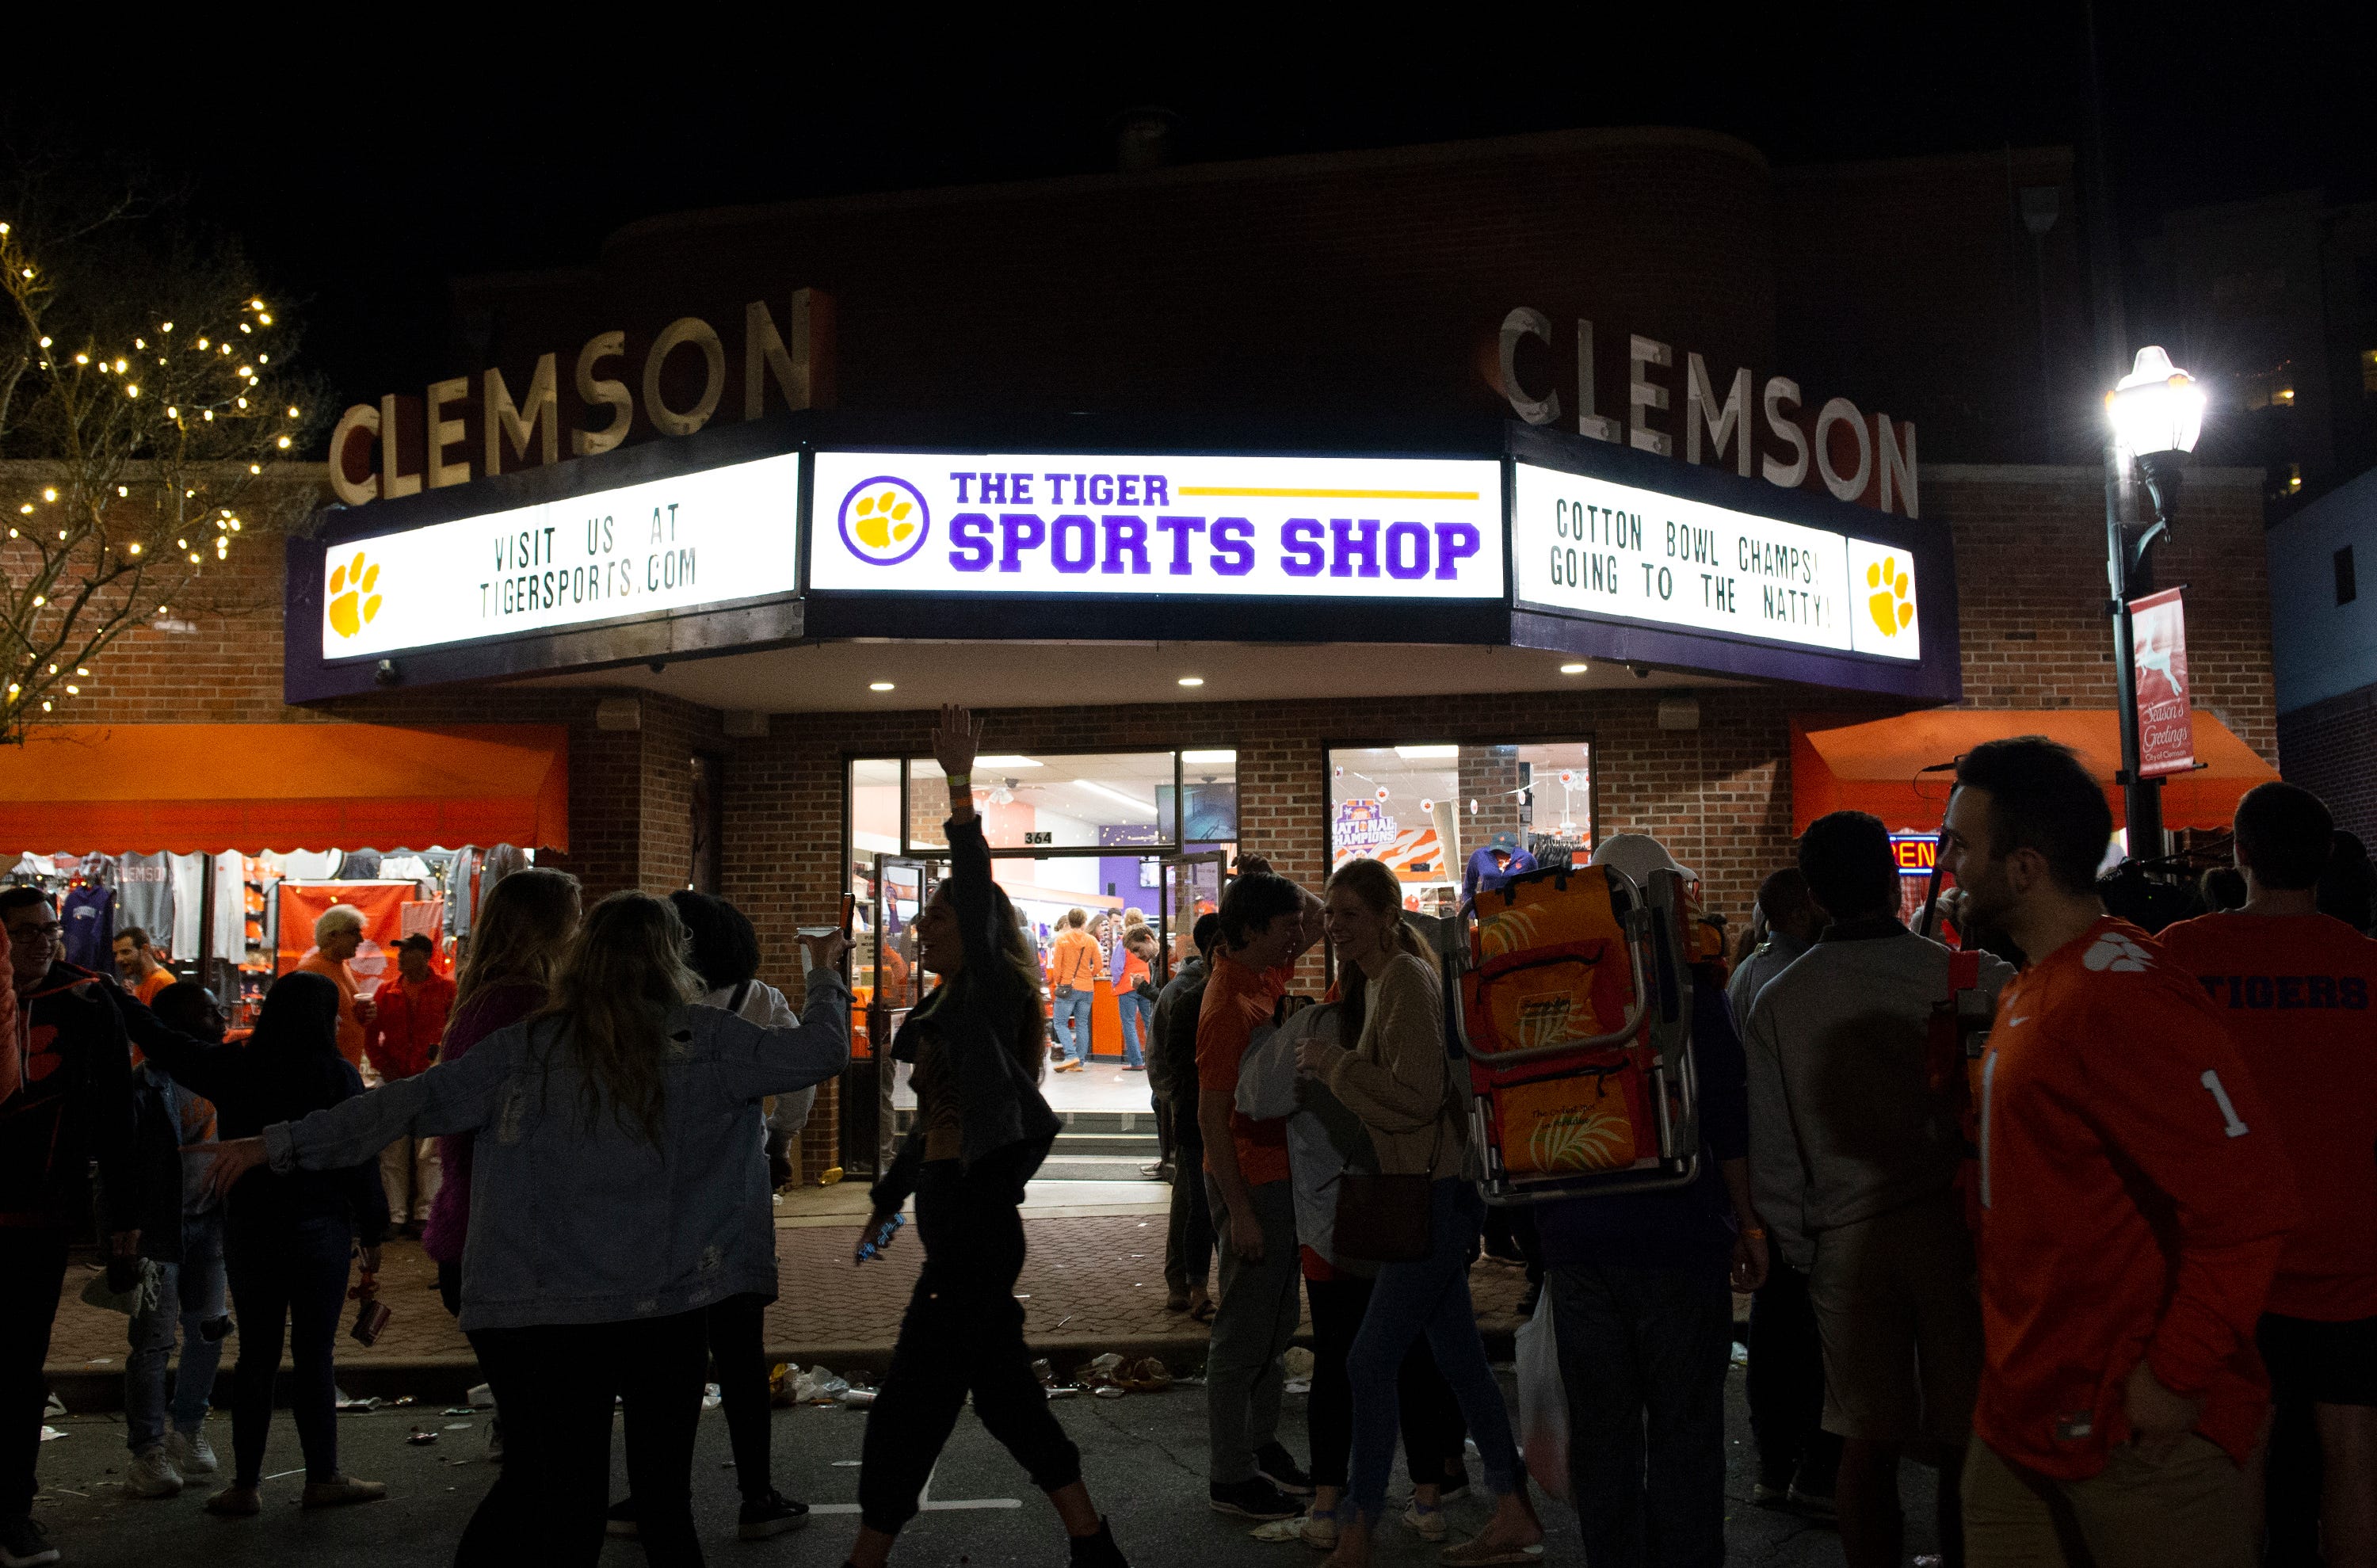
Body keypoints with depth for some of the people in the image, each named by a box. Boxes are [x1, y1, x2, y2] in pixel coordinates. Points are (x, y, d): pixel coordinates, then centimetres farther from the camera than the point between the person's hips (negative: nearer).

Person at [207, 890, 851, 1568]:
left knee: (568, 1509, 11)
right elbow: (823, 1050, 0)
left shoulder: (529, 1047, -2)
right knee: (665, 1501, 11)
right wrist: (826, 973, 18)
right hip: (666, 1309, -1)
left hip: (557, 1311, 1)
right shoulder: (703, 1040, -4)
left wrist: (281, 1142, 3)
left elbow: (411, 1103, -3)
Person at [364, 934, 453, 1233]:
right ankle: (396, 1216, 10)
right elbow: (370, 1035, 11)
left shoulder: (446, 990, 0)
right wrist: (384, 1068, -1)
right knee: (392, 1153, 4)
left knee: (429, 1151, -1)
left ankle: (424, 1214, 7)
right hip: (394, 1082, 3)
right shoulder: (386, 993, 9)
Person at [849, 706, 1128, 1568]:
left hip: (977, 1220, -10)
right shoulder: (943, 1010, 15)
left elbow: (979, 895, -26)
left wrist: (960, 786, -33)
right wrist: (888, 1199, 29)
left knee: (911, 1399, -3)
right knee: (1000, 1385, 15)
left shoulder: (992, 994, -11)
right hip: (955, 1214, 10)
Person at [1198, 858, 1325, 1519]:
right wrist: (1240, 1212, -21)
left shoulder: (1265, 973, 4)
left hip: (1281, 1172, 9)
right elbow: (1211, 1116, -21)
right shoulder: (1228, 1005, -22)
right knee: (1245, 1329, 0)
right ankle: (1230, 1477, 10)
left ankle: (1261, 1442, 31)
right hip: (1249, 1180, -9)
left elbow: (1318, 920, 21)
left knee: (1277, 1321, 18)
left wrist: (1268, 883, 1)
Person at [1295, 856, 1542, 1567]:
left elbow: (1416, 1095, -23)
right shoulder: (1374, 982, 14)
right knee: (1459, 1357, 15)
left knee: (1370, 1362, -7)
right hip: (1430, 1194, 10)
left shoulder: (1407, 979, -16)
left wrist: (1334, 1063, -16)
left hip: (1437, 1195, -10)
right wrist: (1333, 1064, 7)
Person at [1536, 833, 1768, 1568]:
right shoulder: (1687, 979, -8)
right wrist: (1748, 1222, 2)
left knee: (1599, 1425, 11)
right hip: (1675, 1232, -4)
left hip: (1575, 1238, 4)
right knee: (1683, 1426, 5)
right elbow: (1726, 1114, -7)